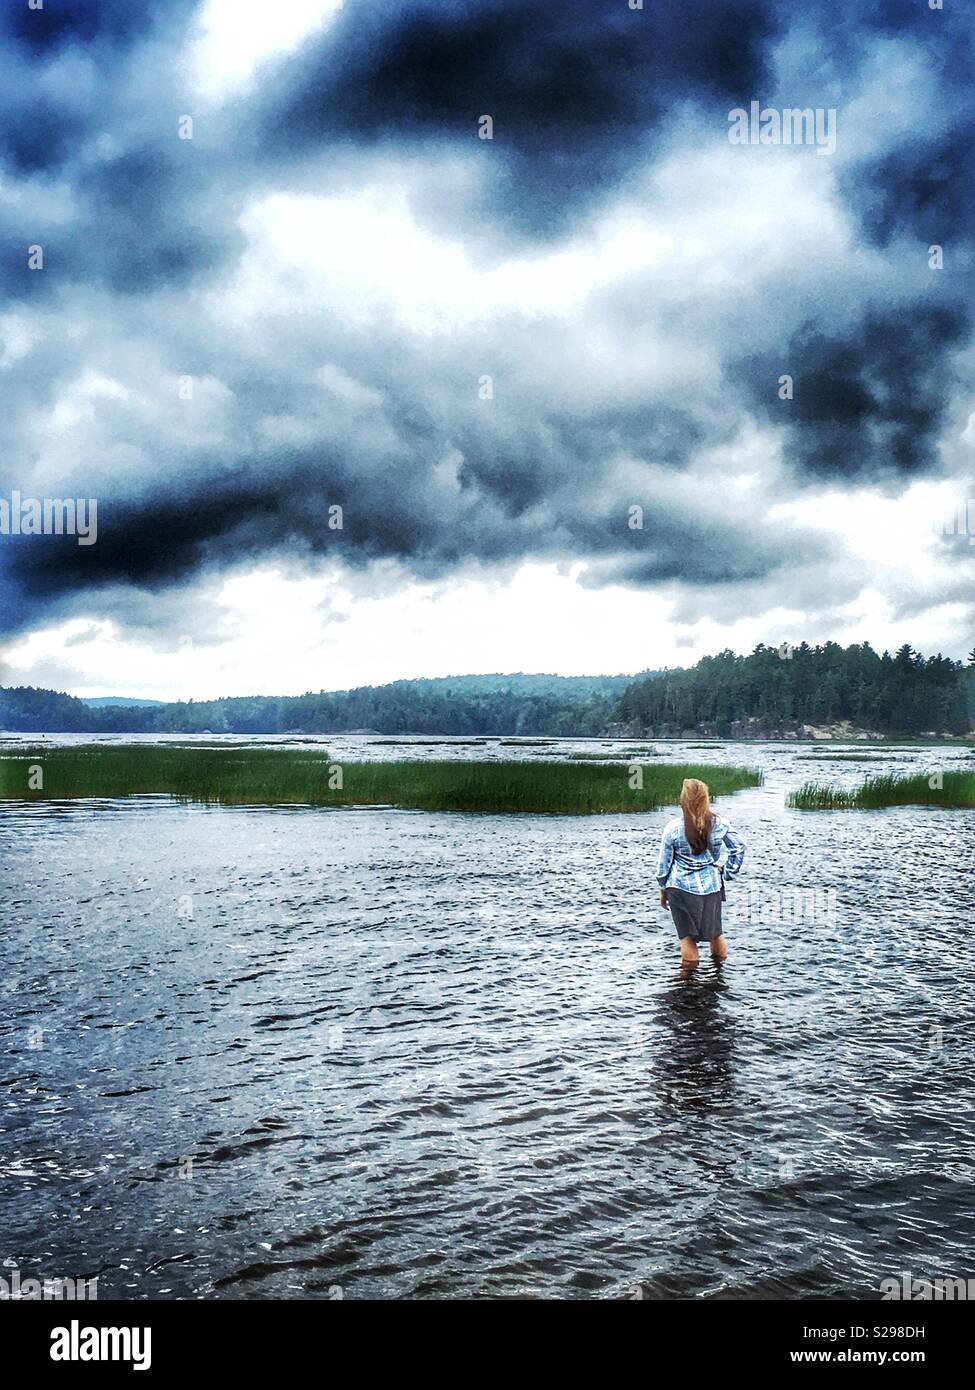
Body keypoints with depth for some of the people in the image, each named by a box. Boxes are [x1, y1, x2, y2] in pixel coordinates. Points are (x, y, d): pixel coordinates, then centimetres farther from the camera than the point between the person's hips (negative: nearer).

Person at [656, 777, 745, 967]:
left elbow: (664, 864, -4)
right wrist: (727, 873, 10)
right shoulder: (719, 824, -6)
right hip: (712, 887, 3)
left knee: (687, 937, 8)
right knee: (715, 932, 22)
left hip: (682, 888, -2)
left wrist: (663, 890, 9)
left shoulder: (673, 828, -13)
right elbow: (739, 847, 1)